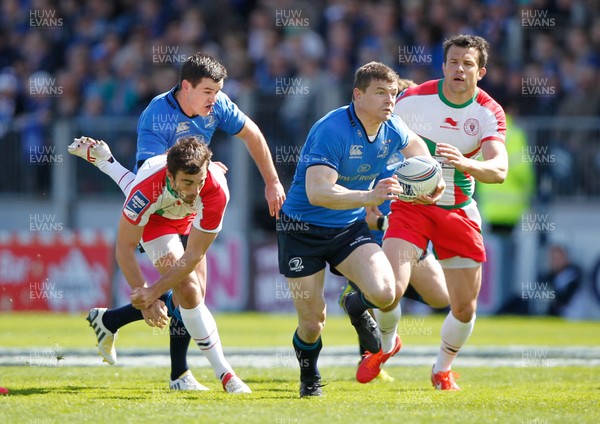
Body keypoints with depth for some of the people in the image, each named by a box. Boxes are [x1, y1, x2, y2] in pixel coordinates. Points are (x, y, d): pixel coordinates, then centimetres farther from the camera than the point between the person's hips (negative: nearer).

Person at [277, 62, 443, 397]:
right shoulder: (331, 130, -27)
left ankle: (357, 306, 17)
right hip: (303, 230, -5)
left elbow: (414, 144, 21)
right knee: (312, 322, -2)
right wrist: (369, 196, -49)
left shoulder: (392, 129, -6)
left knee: (384, 293, -21)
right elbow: (317, 192, -37)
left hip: (350, 229, 5)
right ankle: (309, 378, 32)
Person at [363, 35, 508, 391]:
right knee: (390, 290, -20)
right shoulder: (413, 100, -12)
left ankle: (443, 368, 33)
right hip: (411, 204, -2)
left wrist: (464, 164, -45)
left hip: (459, 211, 2)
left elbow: (499, 170, -25)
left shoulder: (490, 113, -10)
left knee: (465, 308, 3)